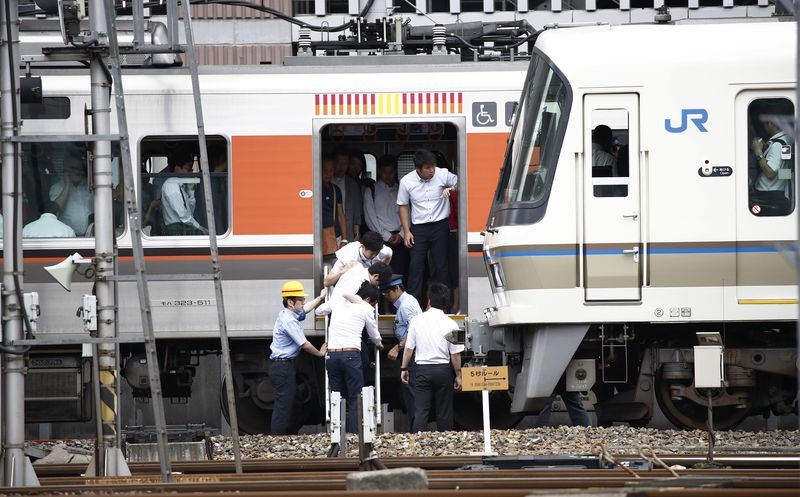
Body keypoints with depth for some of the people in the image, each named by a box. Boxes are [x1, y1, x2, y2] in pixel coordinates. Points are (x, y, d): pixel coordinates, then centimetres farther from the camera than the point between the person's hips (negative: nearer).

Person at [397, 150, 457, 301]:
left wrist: (451, 189, -11)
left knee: (441, 265, 4)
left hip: (440, 225, 0)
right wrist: (406, 231, -1)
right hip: (418, 227, 0)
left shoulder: (443, 175, -8)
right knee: (416, 265, -4)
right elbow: (402, 206, 4)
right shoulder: (406, 181, -6)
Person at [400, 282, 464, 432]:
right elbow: (455, 354, -3)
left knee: (420, 410, -1)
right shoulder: (450, 324, -6)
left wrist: (404, 368, 13)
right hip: (443, 369, 0)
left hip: (422, 369, 0)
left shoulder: (417, 320, -3)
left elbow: (408, 348, 1)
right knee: (444, 410, 9)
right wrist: (458, 375, 8)